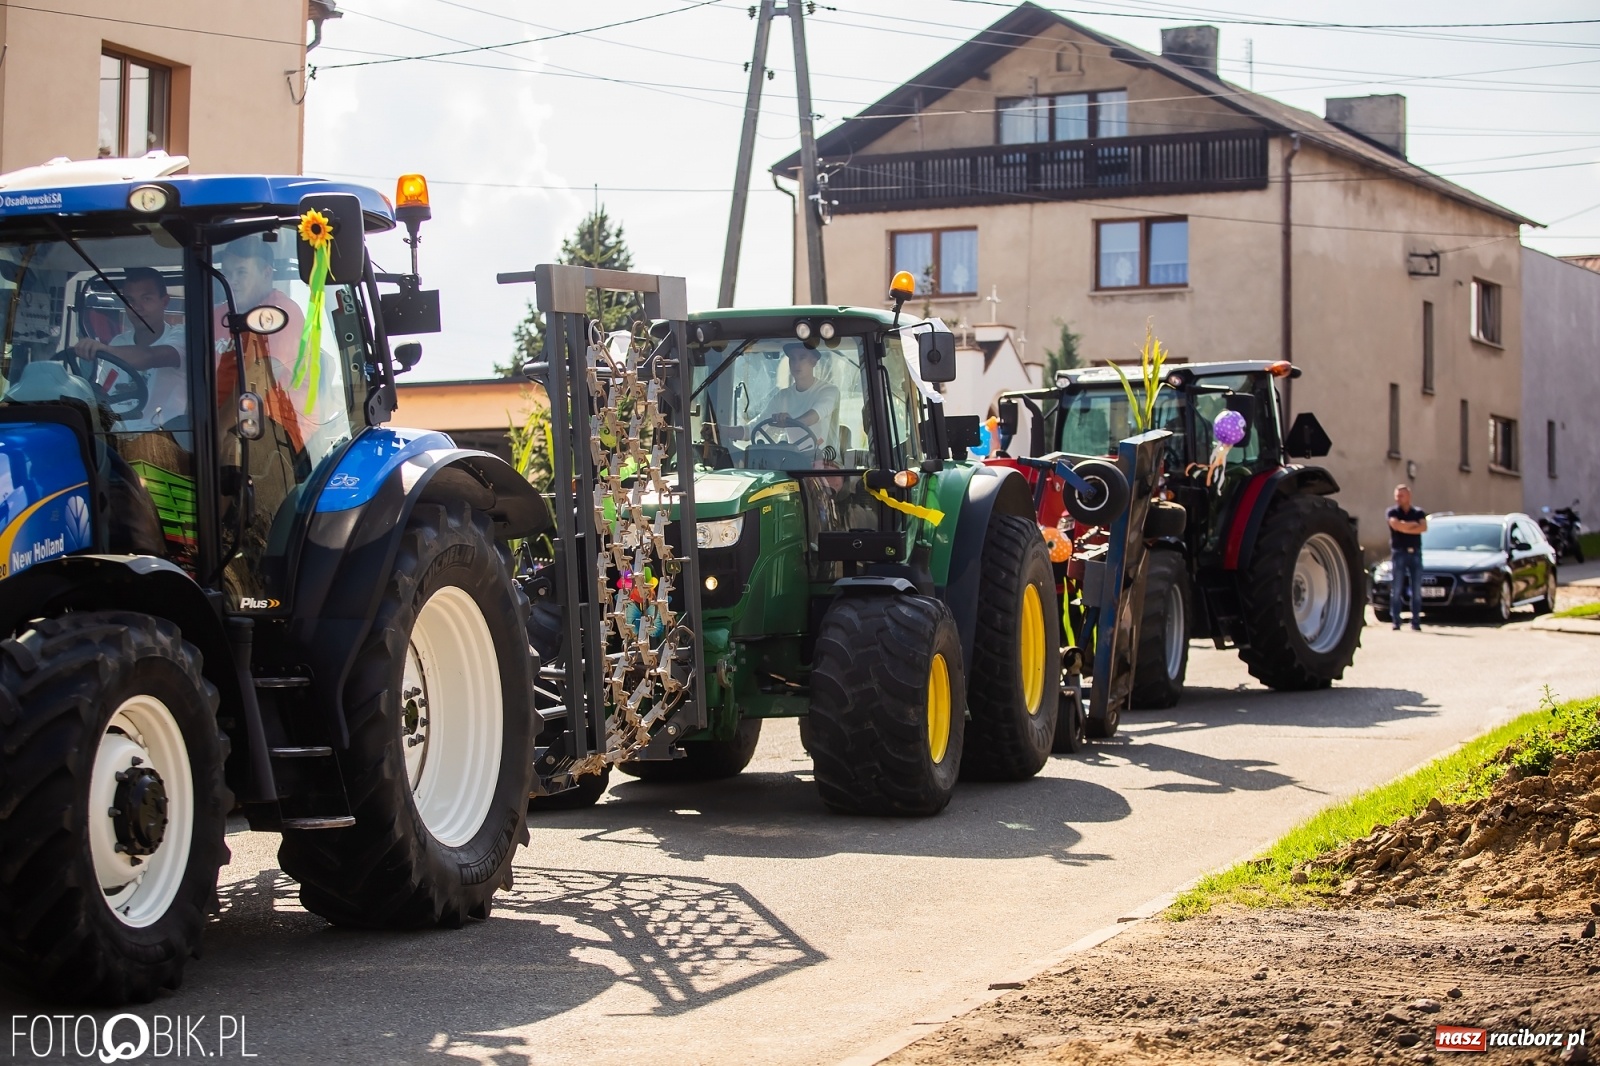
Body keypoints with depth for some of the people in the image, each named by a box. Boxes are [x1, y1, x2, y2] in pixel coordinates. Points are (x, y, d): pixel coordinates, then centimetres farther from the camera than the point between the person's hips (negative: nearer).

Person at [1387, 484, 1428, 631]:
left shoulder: (1418, 512, 12)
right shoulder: (1393, 512, 6)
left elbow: (1424, 527, -5)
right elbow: (1396, 525, -13)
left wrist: (1405, 527, -10)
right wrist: (1414, 524, -4)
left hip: (1415, 552, 2)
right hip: (1399, 552, -2)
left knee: (1416, 590, 1)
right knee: (1396, 590, -5)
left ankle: (1416, 621, 4)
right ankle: (1396, 621, -4)